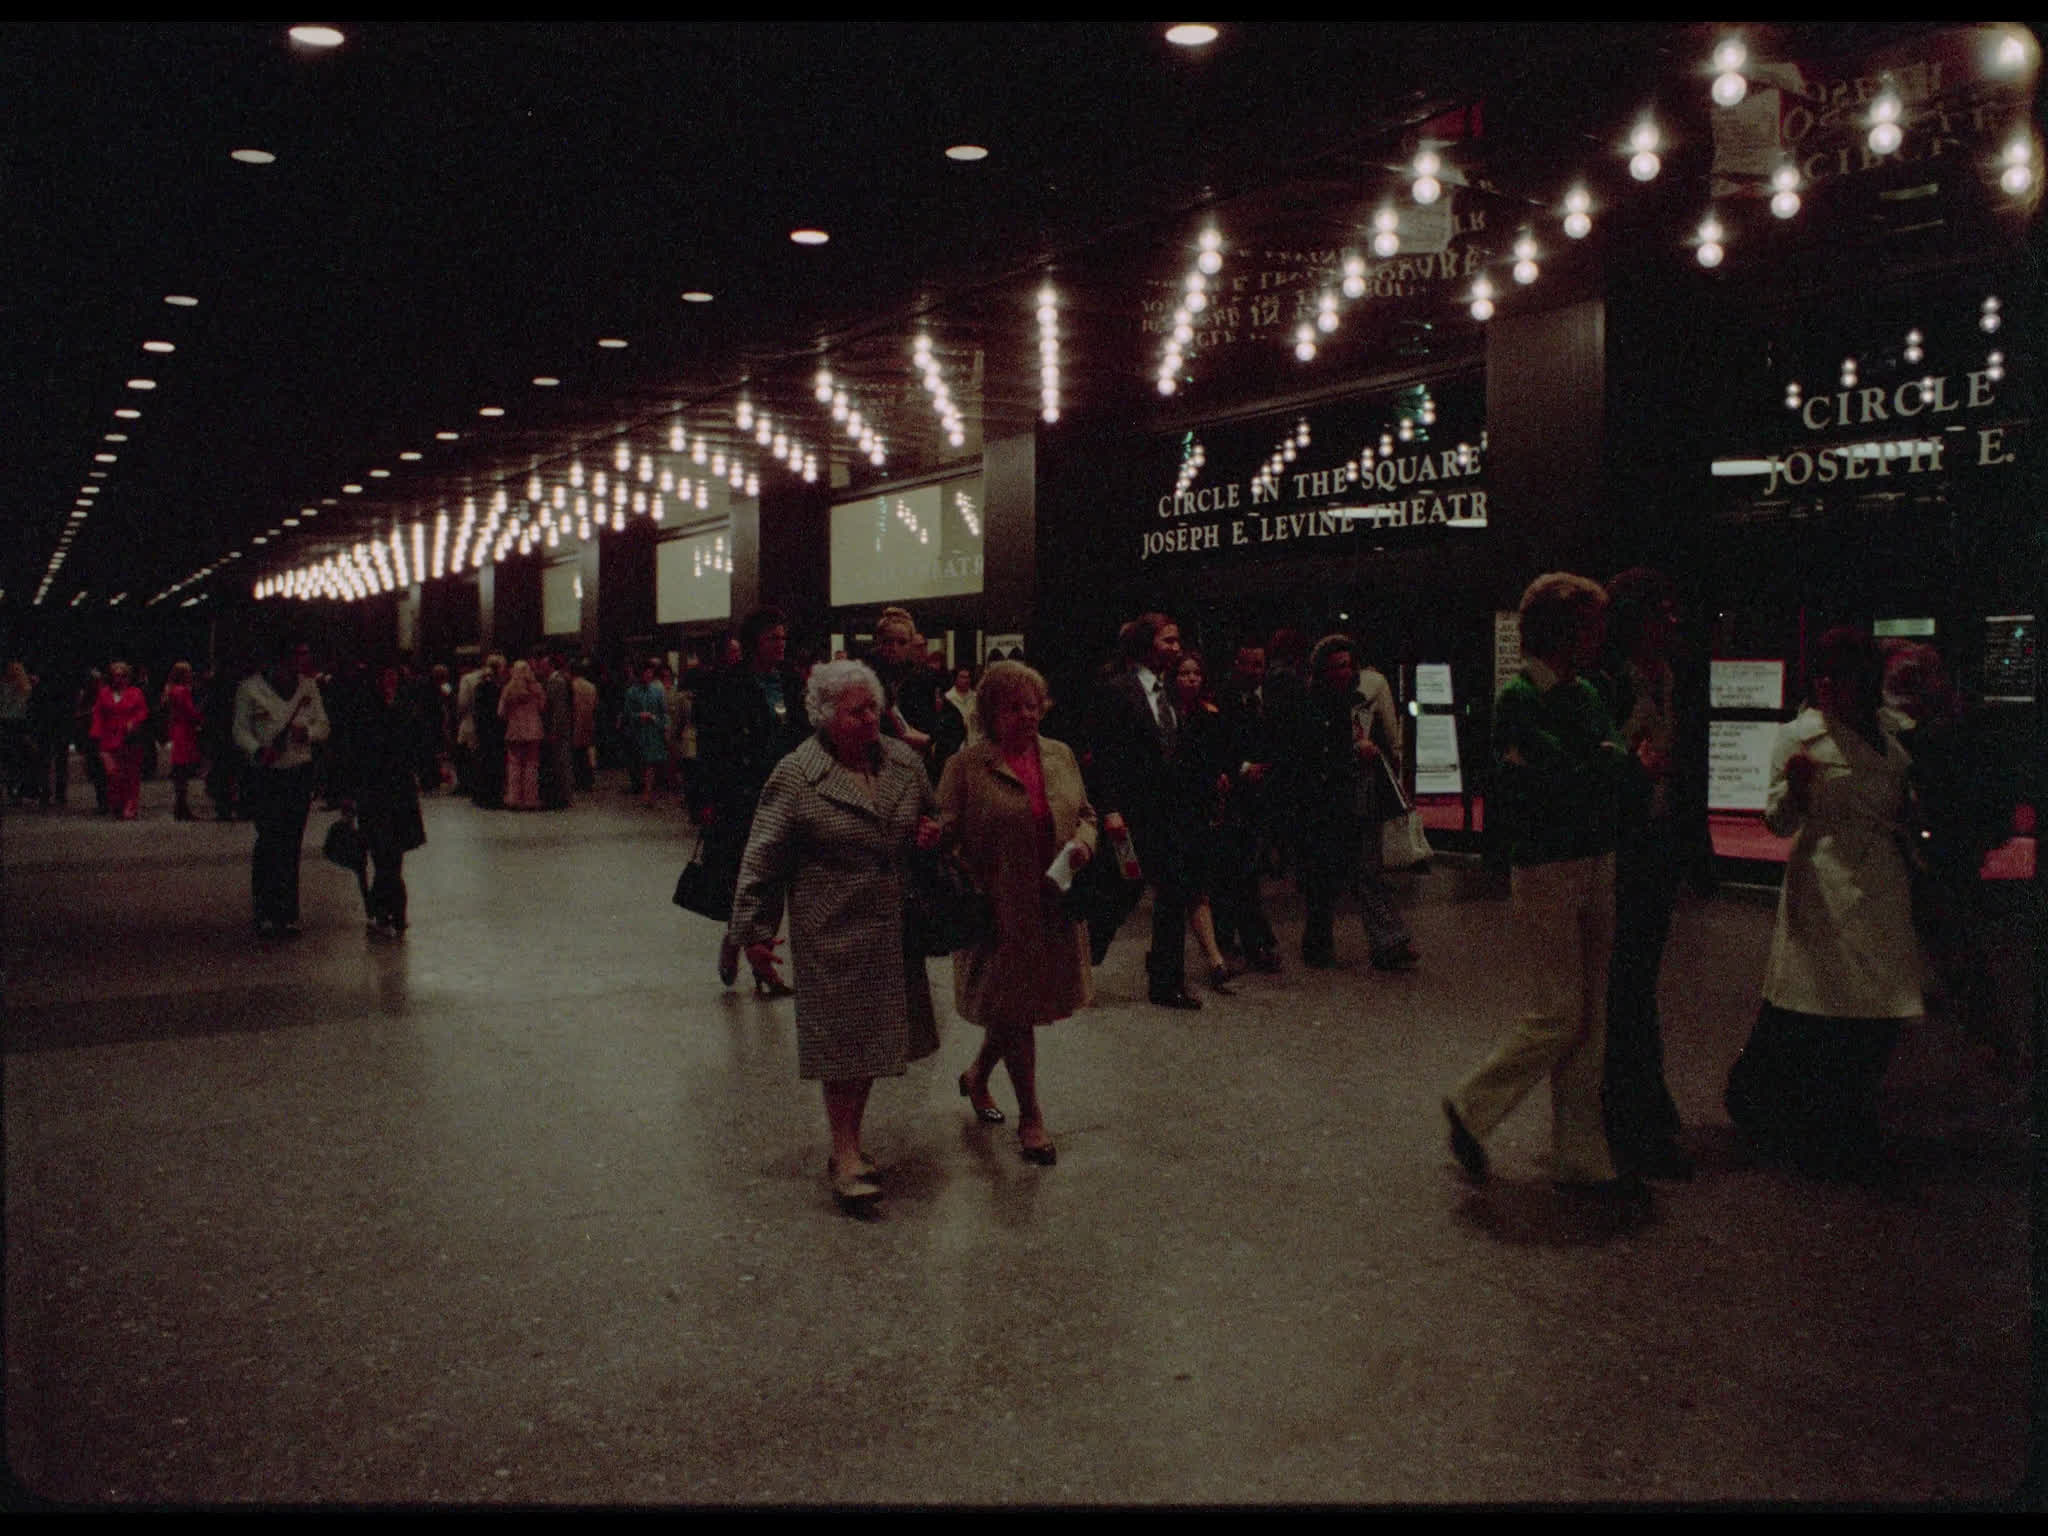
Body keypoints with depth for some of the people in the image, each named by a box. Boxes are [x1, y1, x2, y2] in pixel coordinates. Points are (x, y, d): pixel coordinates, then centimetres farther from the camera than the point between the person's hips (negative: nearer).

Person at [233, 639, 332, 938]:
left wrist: (308, 732, -10)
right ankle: (265, 913, -3)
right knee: (268, 840, -10)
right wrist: (258, 750, -20)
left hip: (300, 773, 3)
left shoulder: (308, 687, 10)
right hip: (265, 775, -3)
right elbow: (240, 729, 0)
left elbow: (324, 726, 13)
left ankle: (288, 914, 10)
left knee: (292, 844, 4)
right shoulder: (251, 687, -1)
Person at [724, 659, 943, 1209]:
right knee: (842, 1040, -1)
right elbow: (763, 859, -5)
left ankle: (852, 1135, 29)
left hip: (892, 929, 5)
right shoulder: (795, 777, -9)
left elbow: (933, 813, 24)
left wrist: (933, 831, 0)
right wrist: (753, 931, -5)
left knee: (872, 1035, 13)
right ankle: (844, 1155, 9)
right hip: (833, 931, -5)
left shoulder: (903, 761, 6)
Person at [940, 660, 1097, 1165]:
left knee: (1017, 1006, 16)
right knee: (1015, 1012, 4)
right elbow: (947, 837, -8)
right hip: (1001, 910, -5)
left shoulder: (1060, 755, 8)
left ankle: (977, 1076, 42)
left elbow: (1085, 813, 17)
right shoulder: (967, 765, -9)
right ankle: (1030, 1118, 18)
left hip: (1053, 908, 5)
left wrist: (1084, 841, -4)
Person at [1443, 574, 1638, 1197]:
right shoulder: (1516, 699, -11)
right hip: (1543, 871, -8)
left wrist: (1555, 775, -9)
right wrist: (1595, 771, -5)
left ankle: (1581, 1157, 17)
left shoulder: (1584, 695, 13)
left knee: (1592, 1017, 9)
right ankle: (1471, 1108, 17)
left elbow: (1618, 765, 4)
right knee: (1556, 1016, -4)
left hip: (1596, 866, 8)